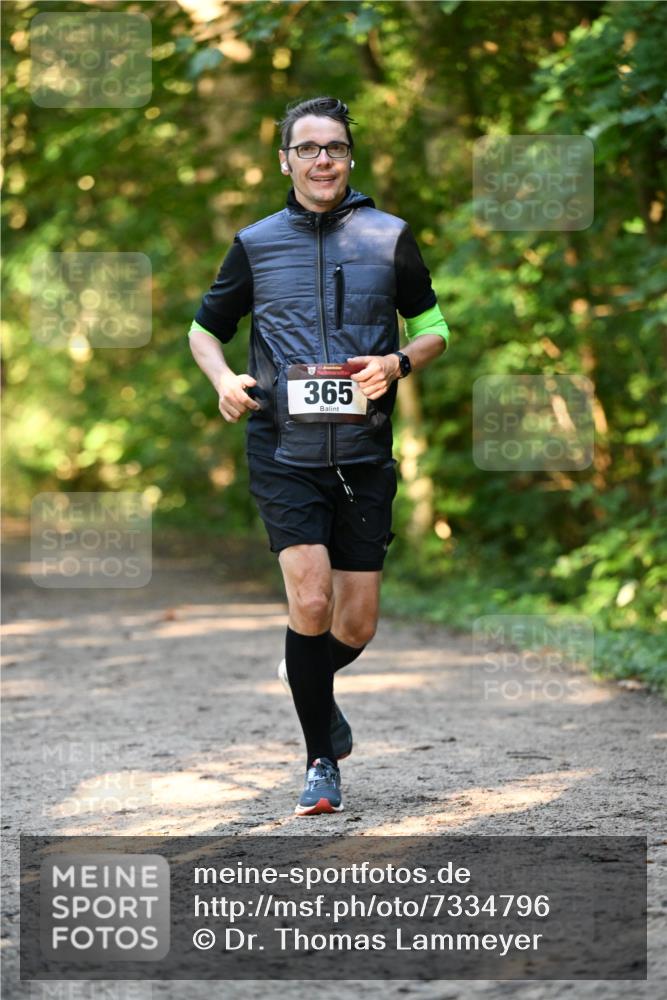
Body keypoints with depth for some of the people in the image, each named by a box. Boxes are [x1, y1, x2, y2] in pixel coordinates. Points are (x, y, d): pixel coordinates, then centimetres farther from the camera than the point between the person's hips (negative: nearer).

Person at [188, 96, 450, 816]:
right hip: (282, 453, -1)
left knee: (356, 627, 2)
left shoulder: (389, 237, 5)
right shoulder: (256, 244, 5)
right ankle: (321, 761, 0)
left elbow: (433, 326, 14)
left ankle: (309, 680, 38)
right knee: (311, 601, -16)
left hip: (364, 456, 1)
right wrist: (223, 379, -4)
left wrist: (397, 363, -7)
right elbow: (205, 328, 17)